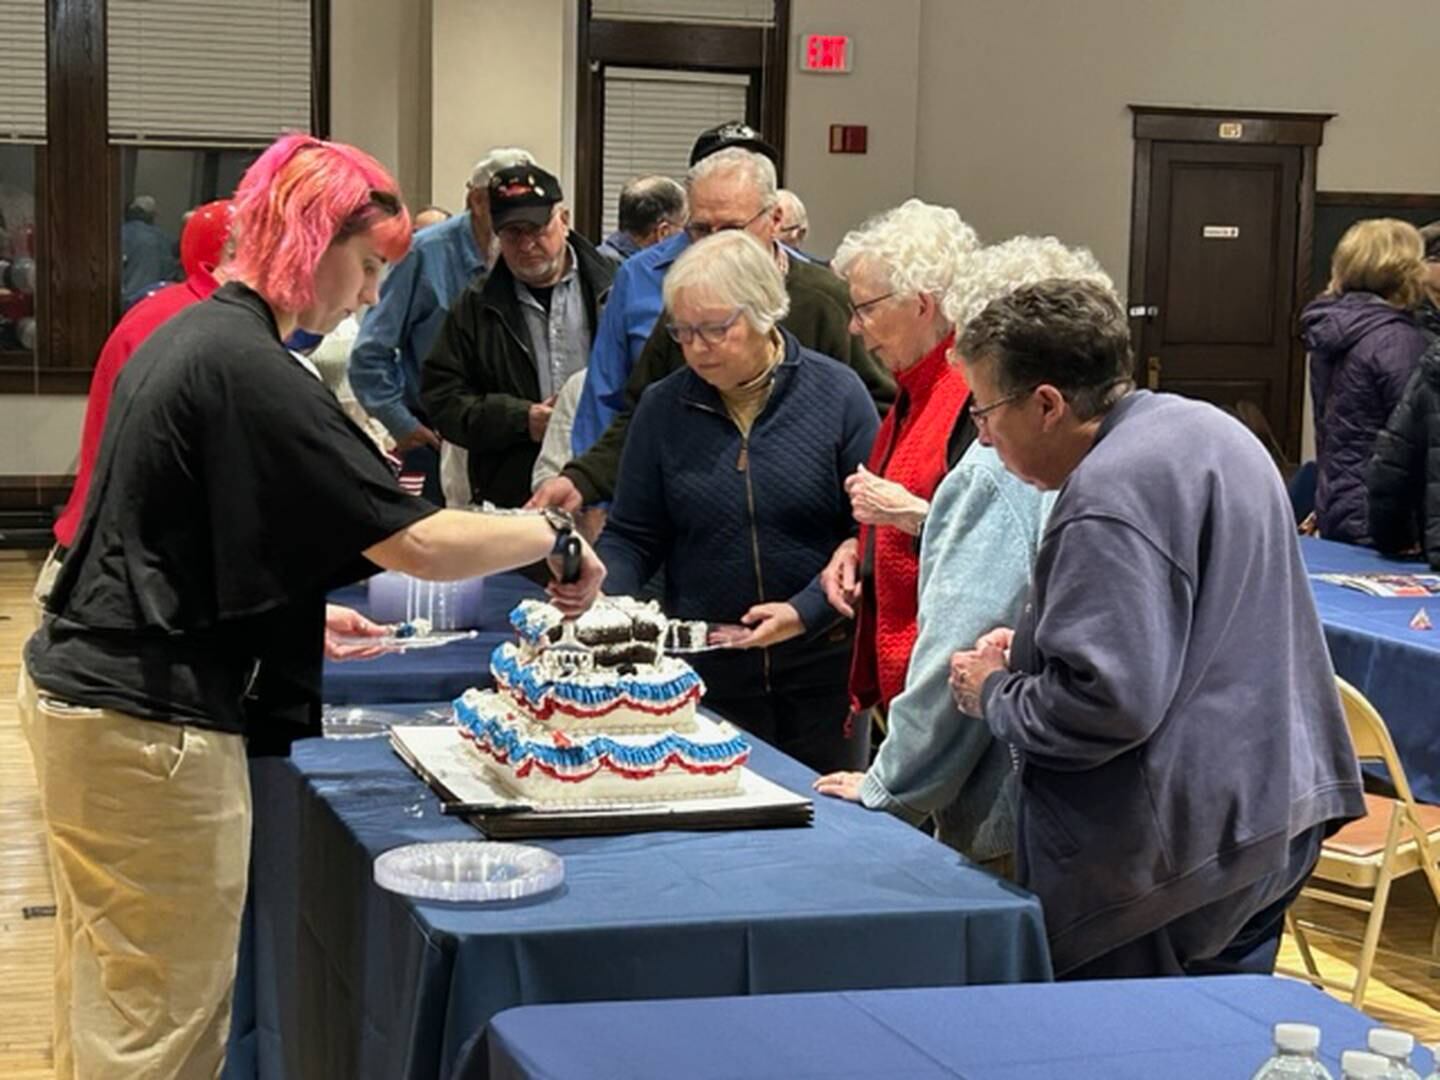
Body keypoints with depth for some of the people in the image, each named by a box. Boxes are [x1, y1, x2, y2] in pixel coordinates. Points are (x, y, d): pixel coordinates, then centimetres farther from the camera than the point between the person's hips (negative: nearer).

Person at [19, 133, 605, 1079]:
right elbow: (418, 542, -22)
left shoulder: (191, 336, 12)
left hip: (80, 683, 10)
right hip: (150, 722, -10)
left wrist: (297, 612, 18)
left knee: (111, 995, 20)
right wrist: (556, 535, -7)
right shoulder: (253, 371, -18)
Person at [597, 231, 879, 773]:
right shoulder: (662, 407, 1)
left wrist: (805, 611, -17)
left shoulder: (837, 393, -5)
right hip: (704, 670, 1)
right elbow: (632, 537, 7)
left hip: (822, 667, -1)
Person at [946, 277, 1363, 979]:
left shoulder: (1110, 501, -23)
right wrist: (1032, 647, 12)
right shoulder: (1206, 428, 9)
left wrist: (993, 694, -10)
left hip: (1170, 862, -10)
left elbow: (1106, 704, -28)